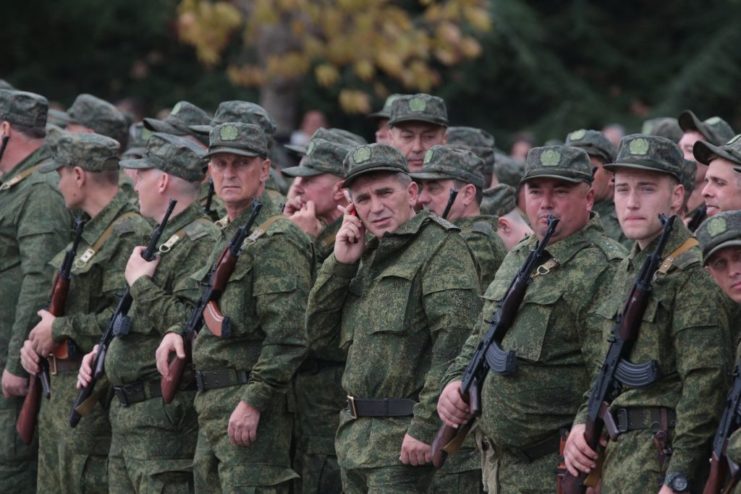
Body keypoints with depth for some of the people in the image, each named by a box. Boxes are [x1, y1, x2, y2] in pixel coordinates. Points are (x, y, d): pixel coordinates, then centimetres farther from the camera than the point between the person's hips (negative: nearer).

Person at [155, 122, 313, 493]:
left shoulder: (276, 240, -12)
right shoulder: (225, 236, 19)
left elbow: (287, 333, -19)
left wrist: (253, 401, -23)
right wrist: (177, 332, 10)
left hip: (249, 410, -10)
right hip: (211, 408, 10)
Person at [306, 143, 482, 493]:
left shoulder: (440, 246, -8)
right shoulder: (369, 256, 18)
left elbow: (454, 342, -18)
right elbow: (319, 335, 15)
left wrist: (426, 427, -23)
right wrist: (340, 263, 3)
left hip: (406, 440, -9)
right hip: (356, 437, 9)